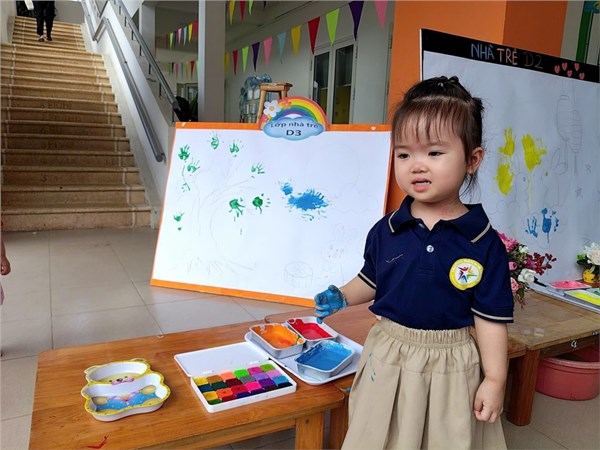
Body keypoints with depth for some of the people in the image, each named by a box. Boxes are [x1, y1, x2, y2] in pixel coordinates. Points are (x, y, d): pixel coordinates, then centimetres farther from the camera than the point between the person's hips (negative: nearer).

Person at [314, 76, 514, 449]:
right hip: (388, 358, 3)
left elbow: (491, 318, -8)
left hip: (450, 366, -2)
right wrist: (342, 297, -3)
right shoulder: (385, 231, -6)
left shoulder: (484, 244, -13)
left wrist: (495, 380, -6)